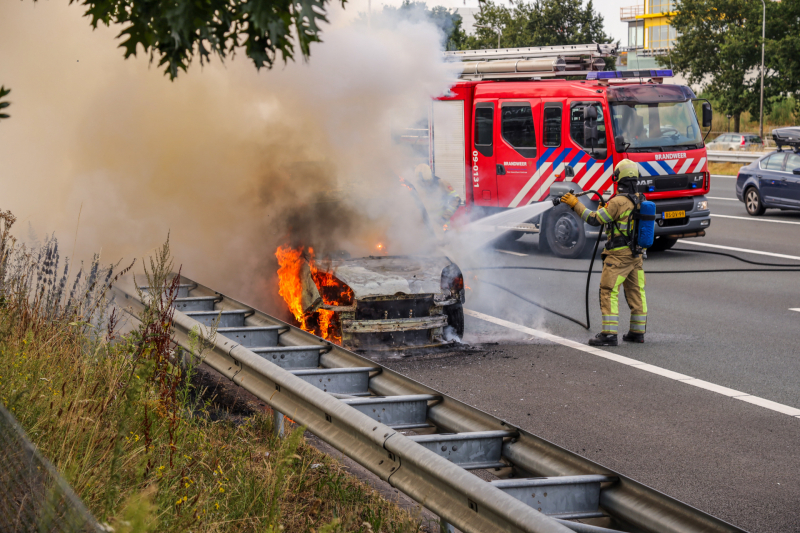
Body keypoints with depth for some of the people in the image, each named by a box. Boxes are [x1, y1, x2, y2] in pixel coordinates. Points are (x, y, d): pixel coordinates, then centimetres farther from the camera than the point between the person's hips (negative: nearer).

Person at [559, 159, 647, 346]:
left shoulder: (618, 202, -18)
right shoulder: (639, 200, 7)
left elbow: (595, 219, -16)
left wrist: (575, 204, -10)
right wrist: (605, 208, 26)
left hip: (618, 254, -8)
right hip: (636, 254, 8)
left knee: (609, 292, -6)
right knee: (636, 292, 14)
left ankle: (609, 334, -11)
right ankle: (638, 331, 20)